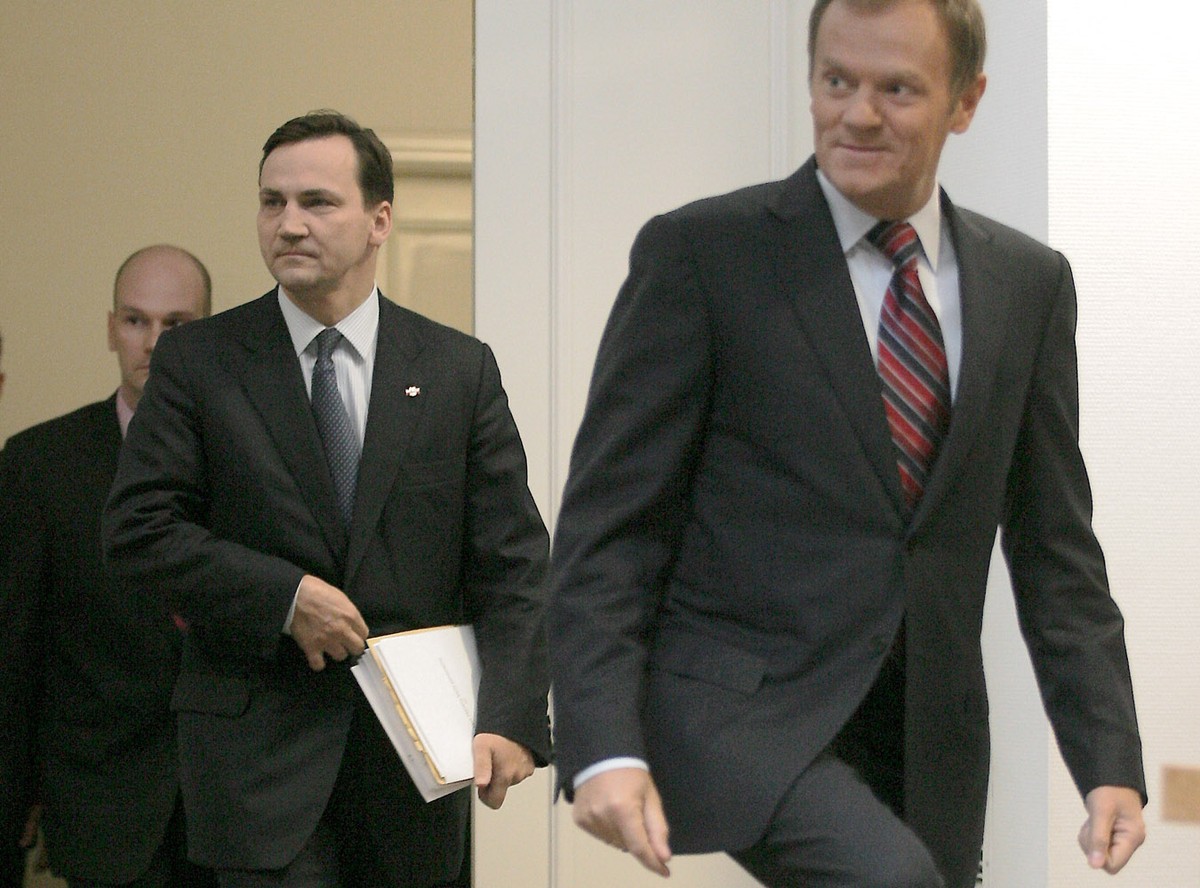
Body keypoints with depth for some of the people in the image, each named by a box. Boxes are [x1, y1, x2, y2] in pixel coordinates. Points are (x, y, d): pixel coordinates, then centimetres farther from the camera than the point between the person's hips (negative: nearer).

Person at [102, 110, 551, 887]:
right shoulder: (200, 363, 2)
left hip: (413, 752, 2)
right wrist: (283, 597, -14)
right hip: (260, 743, -2)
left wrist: (512, 718, -13)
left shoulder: (460, 370, 5)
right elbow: (138, 530, -3)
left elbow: (512, 562, 0)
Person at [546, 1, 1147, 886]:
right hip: (739, 709, -5)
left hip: (929, 741, 5)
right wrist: (603, 748, -17)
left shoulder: (1030, 283, 10)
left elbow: (1055, 548, 12)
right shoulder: (700, 254, -4)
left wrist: (1110, 764, 2)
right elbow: (607, 523, -6)